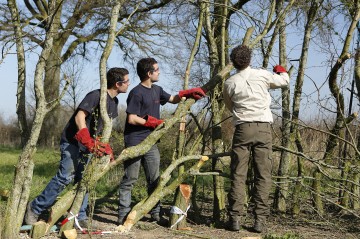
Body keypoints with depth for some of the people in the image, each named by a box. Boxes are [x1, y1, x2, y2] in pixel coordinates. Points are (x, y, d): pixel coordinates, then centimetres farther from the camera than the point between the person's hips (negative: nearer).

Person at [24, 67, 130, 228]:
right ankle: (35, 208, -1)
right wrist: (89, 141, -39)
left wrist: (106, 147, 8)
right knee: (65, 177, -13)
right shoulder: (95, 96, -20)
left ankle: (80, 217, 11)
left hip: (89, 145, 8)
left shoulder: (114, 101, 7)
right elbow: (79, 117, -29)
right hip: (72, 142, -8)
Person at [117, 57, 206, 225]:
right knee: (130, 179, -3)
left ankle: (155, 213, 16)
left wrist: (189, 94, 11)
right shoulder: (137, 93, -13)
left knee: (154, 179, 9)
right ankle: (123, 215, 3)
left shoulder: (157, 90, 12)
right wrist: (154, 122, -9)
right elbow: (132, 119, -16)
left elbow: (173, 99, 27)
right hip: (135, 142, -8)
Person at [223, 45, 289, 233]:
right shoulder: (262, 75, 2)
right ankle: (260, 220, 0)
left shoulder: (229, 83, 4)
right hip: (263, 128, 0)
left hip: (242, 128, 0)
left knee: (238, 175, 3)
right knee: (263, 175, 3)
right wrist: (281, 70, 40)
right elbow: (284, 81, 19)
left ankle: (235, 218, 1)